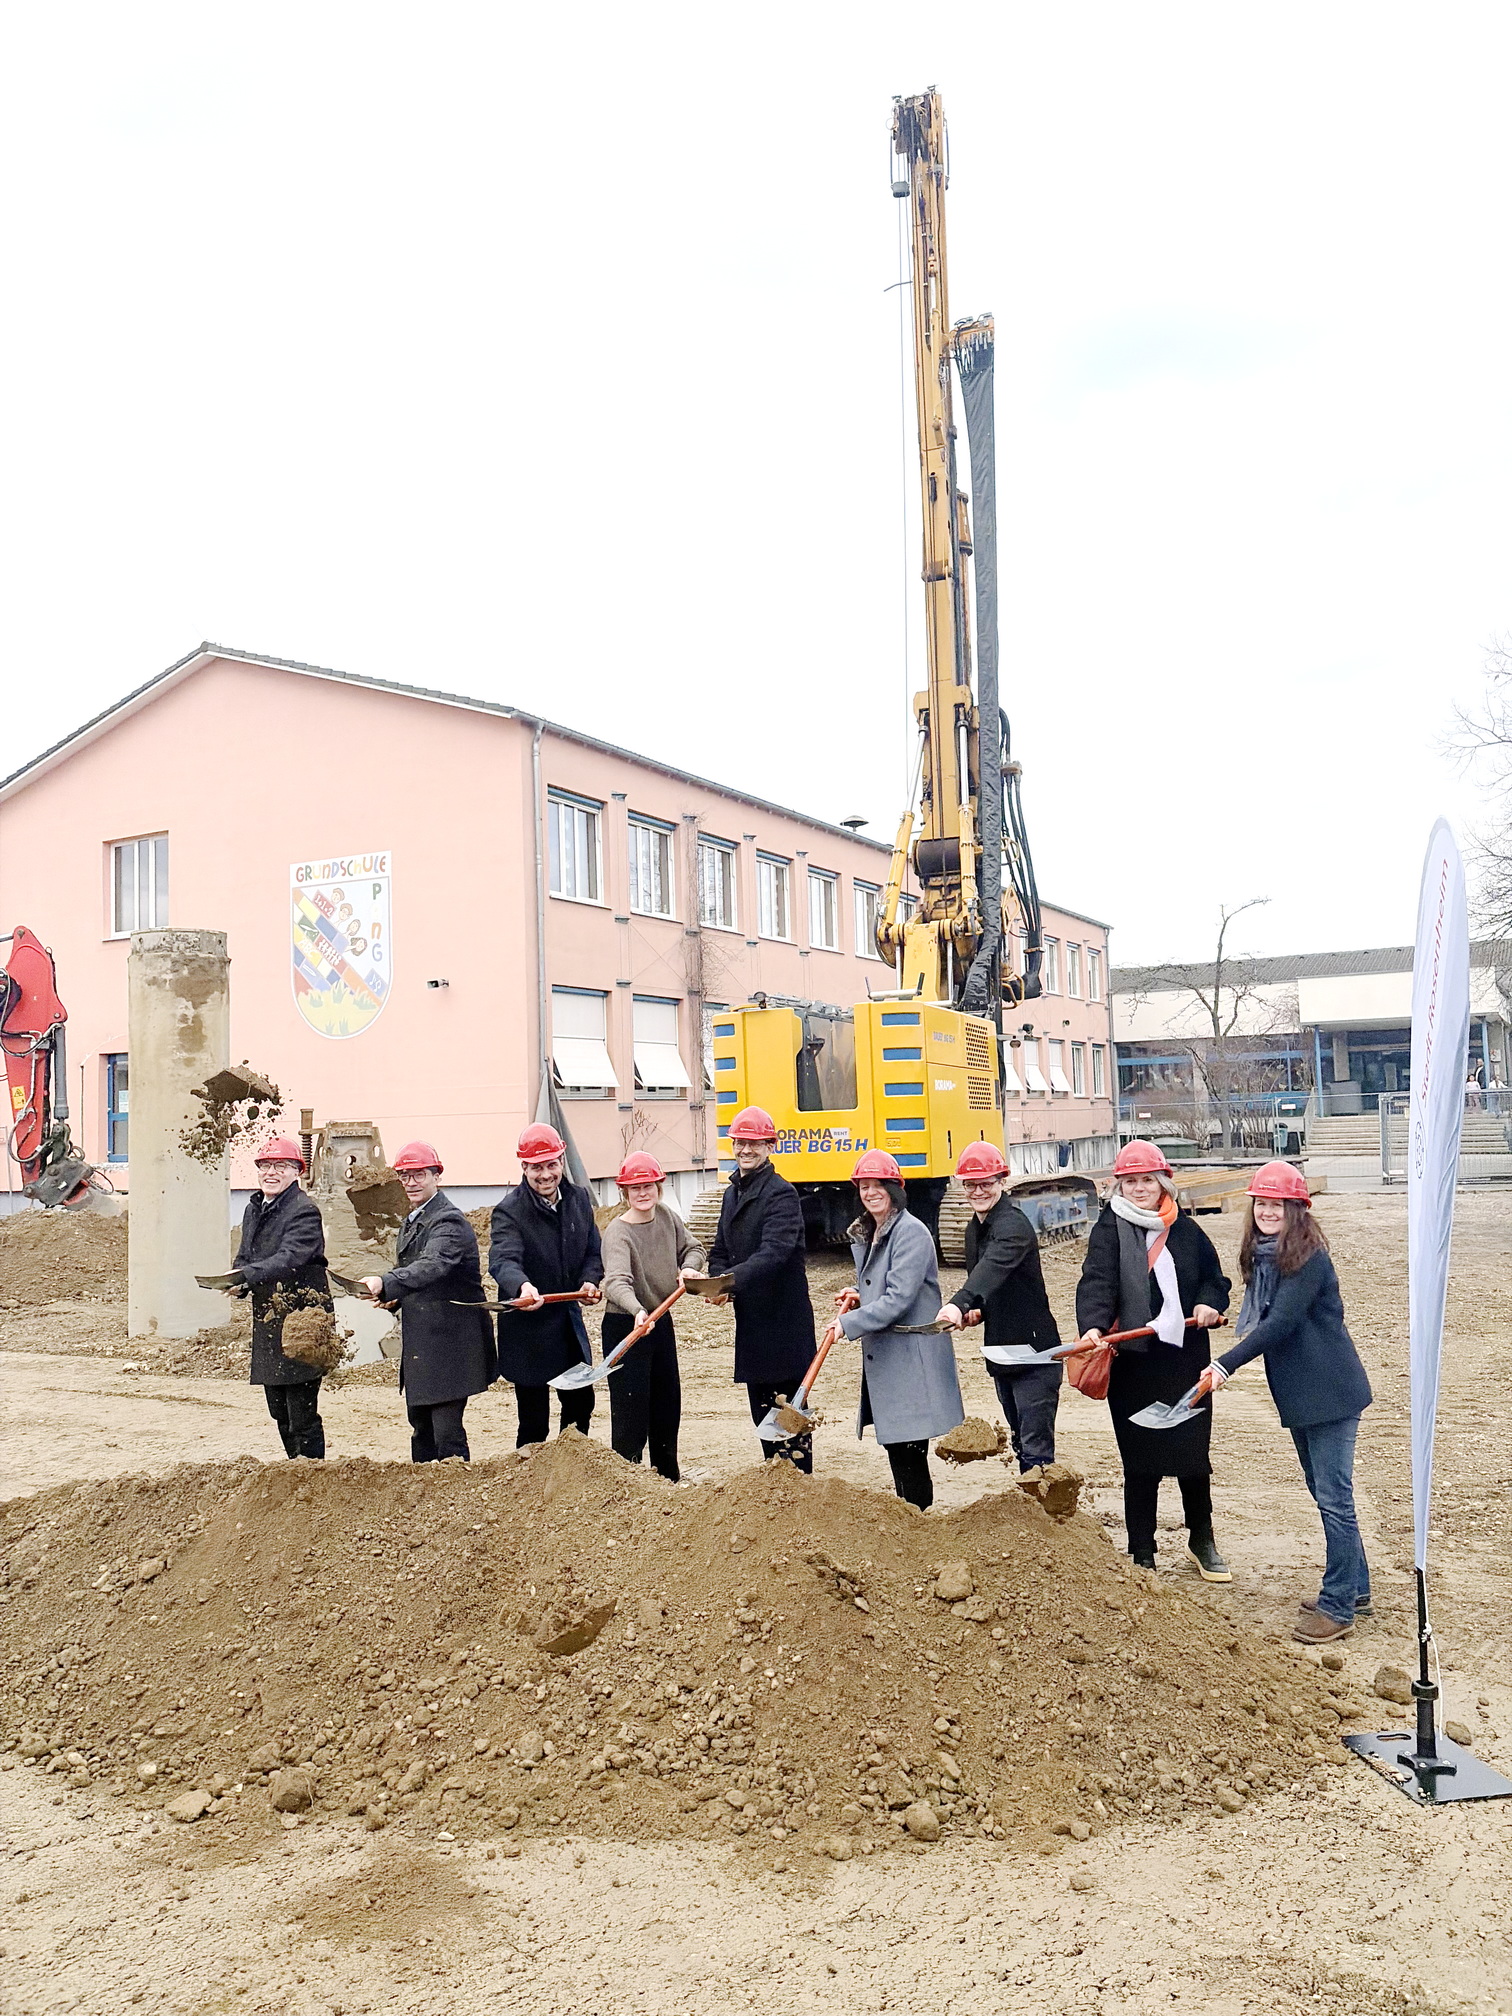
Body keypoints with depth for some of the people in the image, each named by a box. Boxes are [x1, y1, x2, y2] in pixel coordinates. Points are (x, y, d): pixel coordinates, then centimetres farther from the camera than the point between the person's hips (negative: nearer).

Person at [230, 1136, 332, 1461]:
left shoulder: (304, 1211, -13)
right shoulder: (253, 1209, 13)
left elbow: (290, 1258, -26)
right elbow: (244, 1259, 16)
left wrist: (247, 1276, -38)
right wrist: (239, 1283, -6)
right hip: (267, 1323, 8)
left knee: (302, 1416, -5)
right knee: (280, 1414, 16)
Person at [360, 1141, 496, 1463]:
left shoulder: (449, 1221, -15)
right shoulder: (411, 1223, 15)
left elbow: (432, 1266, -33)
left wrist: (385, 1283, -46)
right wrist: (391, 1297, 4)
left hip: (449, 1344, -9)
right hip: (419, 1345, 9)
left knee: (446, 1433, -10)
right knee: (422, 1433, 16)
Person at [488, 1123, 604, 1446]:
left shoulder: (579, 1199, 2)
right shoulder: (508, 1211, -17)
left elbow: (593, 1251, 12)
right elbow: (503, 1260, -33)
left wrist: (590, 1280, -9)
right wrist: (522, 1286, -55)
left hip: (569, 1322, 6)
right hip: (528, 1328, -6)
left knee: (581, 1403, 20)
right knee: (534, 1421, -1)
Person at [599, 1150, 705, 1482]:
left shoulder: (666, 1215, 0)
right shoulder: (618, 1232, -21)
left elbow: (692, 1247, 15)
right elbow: (617, 1281, -36)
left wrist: (689, 1267, -7)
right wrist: (638, 1311, -54)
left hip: (661, 1321, 7)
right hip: (625, 1326, -7)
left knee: (668, 1405, 18)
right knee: (631, 1411, -6)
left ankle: (669, 1477, 34)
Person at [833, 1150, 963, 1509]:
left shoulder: (911, 1232, -14)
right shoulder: (864, 1235, 14)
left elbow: (900, 1298, -20)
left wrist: (849, 1323, -19)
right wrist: (857, 1297, 6)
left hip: (912, 1356, -9)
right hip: (881, 1356, 9)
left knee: (909, 1451, -6)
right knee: (894, 1445, 12)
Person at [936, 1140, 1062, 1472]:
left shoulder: (1013, 1225, -18)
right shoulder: (974, 1227, 10)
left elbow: (993, 1267, -37)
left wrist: (960, 1304, -53)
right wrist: (975, 1310, -1)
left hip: (1034, 1350, -9)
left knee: (1036, 1448, -10)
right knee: (1021, 1443, 17)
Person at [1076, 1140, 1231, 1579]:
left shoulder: (1187, 1230, 8)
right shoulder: (1109, 1230, -3)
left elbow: (1215, 1278, 19)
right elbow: (1097, 1282, -17)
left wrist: (1210, 1303, -3)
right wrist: (1093, 1327, -34)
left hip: (1185, 1358, 3)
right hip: (1133, 1362, -3)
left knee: (1193, 1455, 9)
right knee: (1140, 1462, 4)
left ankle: (1201, 1541, 32)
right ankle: (1142, 1555, 18)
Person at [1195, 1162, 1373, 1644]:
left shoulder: (1309, 1257, -17)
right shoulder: (1261, 1256, 8)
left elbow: (1281, 1322, -24)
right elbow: (1257, 1315, 17)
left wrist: (1226, 1364, -26)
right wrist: (1248, 1332, -5)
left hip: (1330, 1391, -9)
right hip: (1298, 1394, 9)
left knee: (1334, 1497, -3)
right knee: (1326, 1495, 17)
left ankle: (1338, 1607, 4)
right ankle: (1355, 1589, 30)